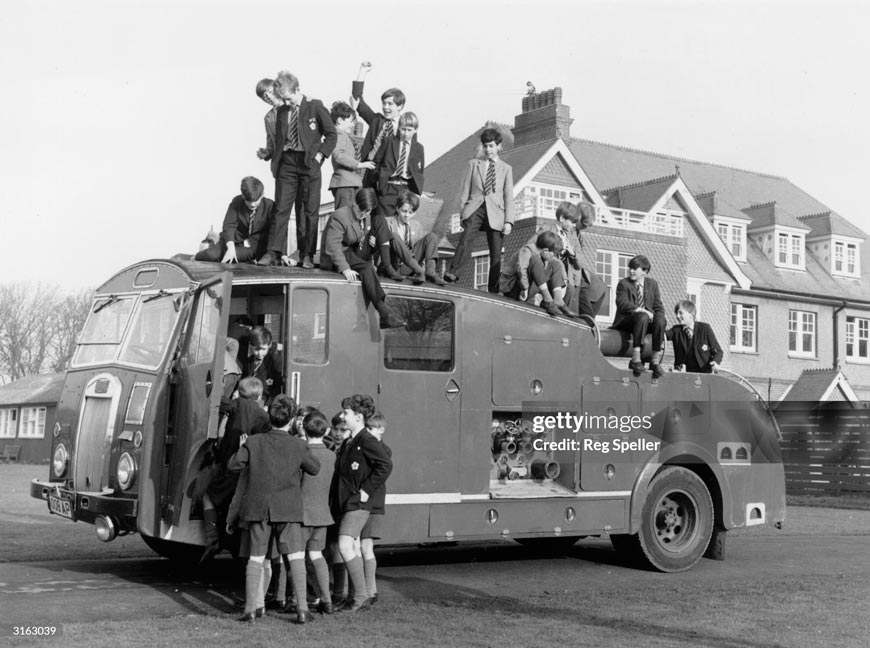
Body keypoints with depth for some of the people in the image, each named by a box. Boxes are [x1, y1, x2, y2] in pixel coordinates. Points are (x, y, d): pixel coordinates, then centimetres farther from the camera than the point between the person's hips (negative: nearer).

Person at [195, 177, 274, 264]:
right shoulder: (237, 202, -8)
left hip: (255, 243, -2)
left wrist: (249, 242, -22)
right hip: (236, 239, 2)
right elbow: (229, 225, -17)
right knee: (212, 254, -23)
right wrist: (231, 247, -33)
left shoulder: (270, 206, -13)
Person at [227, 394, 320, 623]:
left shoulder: (254, 442, -1)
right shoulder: (298, 445, -4)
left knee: (256, 558, 9)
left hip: (258, 508, 2)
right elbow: (315, 468, 8)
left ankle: (252, 606, 4)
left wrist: (244, 449, 17)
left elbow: (233, 464, 1)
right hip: (288, 509, -1)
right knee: (295, 558, 1)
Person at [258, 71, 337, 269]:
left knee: (309, 210, 1)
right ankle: (274, 251, 1)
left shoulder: (315, 107, -1)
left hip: (309, 163, -3)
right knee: (281, 208, 0)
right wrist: (276, 161, 7)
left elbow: (331, 134, 2)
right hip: (286, 163, 3)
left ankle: (306, 255, 6)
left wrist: (320, 154, -7)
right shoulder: (281, 112, 11)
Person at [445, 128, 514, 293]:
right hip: (475, 208, 0)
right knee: (465, 239, -25)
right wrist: (462, 213, 1)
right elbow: (465, 191, 13)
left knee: (496, 253, -3)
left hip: (495, 213, 1)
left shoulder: (506, 169, 16)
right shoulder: (473, 164, 17)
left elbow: (509, 197, 10)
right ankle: (453, 273, -36)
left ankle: (493, 289, 3)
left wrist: (508, 221, -1)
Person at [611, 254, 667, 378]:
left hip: (648, 321, 4)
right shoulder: (623, 284, 1)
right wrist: (641, 311, -29)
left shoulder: (652, 284, 13)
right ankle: (636, 359, -40)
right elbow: (623, 304, -15)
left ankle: (655, 361, -25)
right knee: (642, 317, -36)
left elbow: (659, 307, 8)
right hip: (626, 321, -4)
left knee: (660, 320, -29)